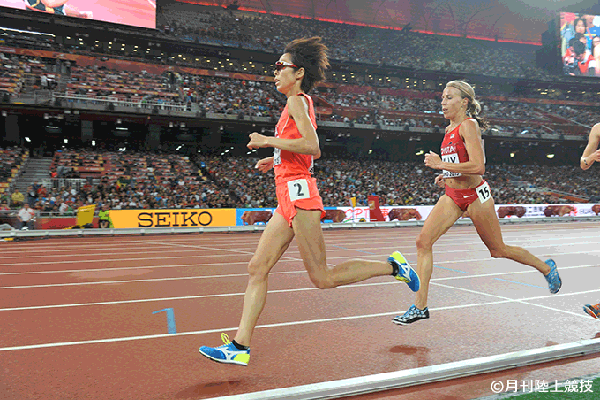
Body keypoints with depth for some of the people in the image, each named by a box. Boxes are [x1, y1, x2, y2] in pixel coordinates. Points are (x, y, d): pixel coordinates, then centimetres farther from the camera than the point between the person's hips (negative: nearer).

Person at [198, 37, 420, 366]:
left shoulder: (296, 101, -7)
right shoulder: (301, 103, 20)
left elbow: (312, 147, -22)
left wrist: (268, 141, -14)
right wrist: (275, 159, 24)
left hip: (297, 192, -10)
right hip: (290, 197, 10)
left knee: (322, 278, -3)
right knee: (257, 268, 5)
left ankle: (392, 266, 9)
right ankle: (240, 346, 7)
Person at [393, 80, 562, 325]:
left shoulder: (468, 125, -15)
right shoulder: (449, 130, 11)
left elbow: (478, 166, -25)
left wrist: (441, 164, -22)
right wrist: (446, 176, 9)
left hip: (475, 195, -7)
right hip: (452, 196, 8)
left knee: (498, 250, 9)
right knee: (423, 241, -9)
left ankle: (546, 268, 37)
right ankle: (420, 307, -5)